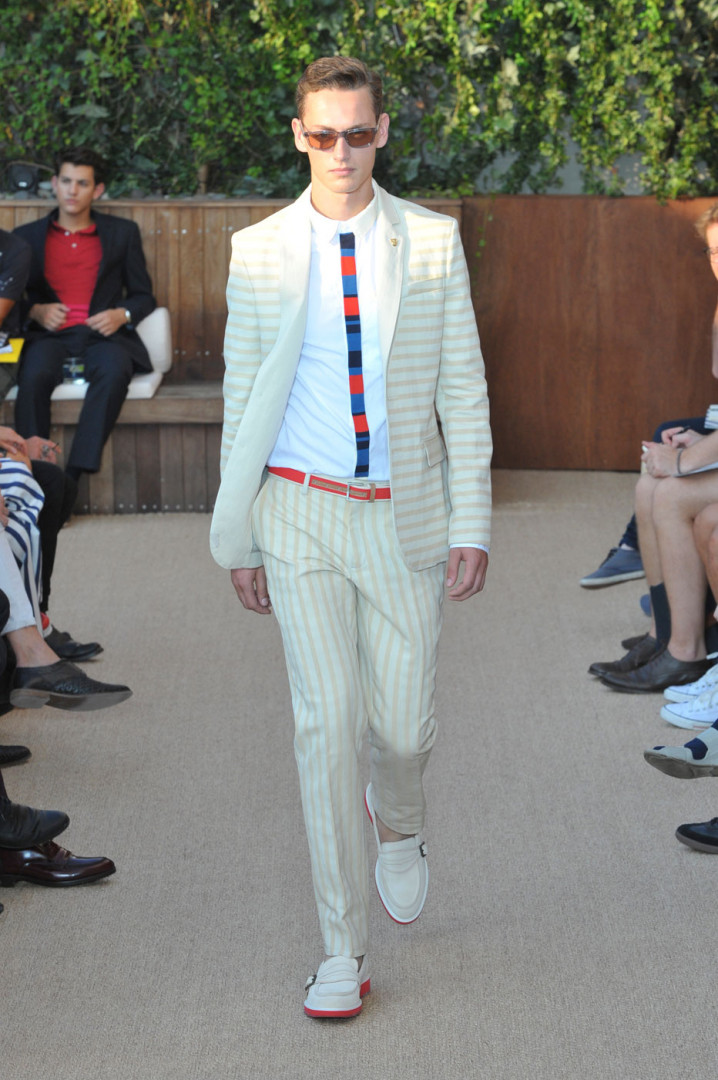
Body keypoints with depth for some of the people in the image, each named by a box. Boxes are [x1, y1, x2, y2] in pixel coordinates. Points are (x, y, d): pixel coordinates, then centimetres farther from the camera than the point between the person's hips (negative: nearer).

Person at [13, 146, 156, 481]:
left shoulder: (123, 233, 17)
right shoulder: (27, 236, 16)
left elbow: (143, 295, 18)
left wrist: (122, 315, -5)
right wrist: (36, 311, -6)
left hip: (102, 334, 0)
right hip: (49, 335, 0)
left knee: (114, 371, -37)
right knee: (34, 376, -36)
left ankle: (74, 474, -40)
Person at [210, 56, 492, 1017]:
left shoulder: (433, 242, 1)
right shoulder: (258, 252, 1)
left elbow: (463, 389, 2)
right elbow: (243, 398, 6)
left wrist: (472, 525, -3)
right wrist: (239, 539, 5)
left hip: (405, 515, 1)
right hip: (303, 513, 0)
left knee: (403, 724, 4)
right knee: (325, 723, -5)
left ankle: (397, 821, 42)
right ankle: (345, 949, 5)